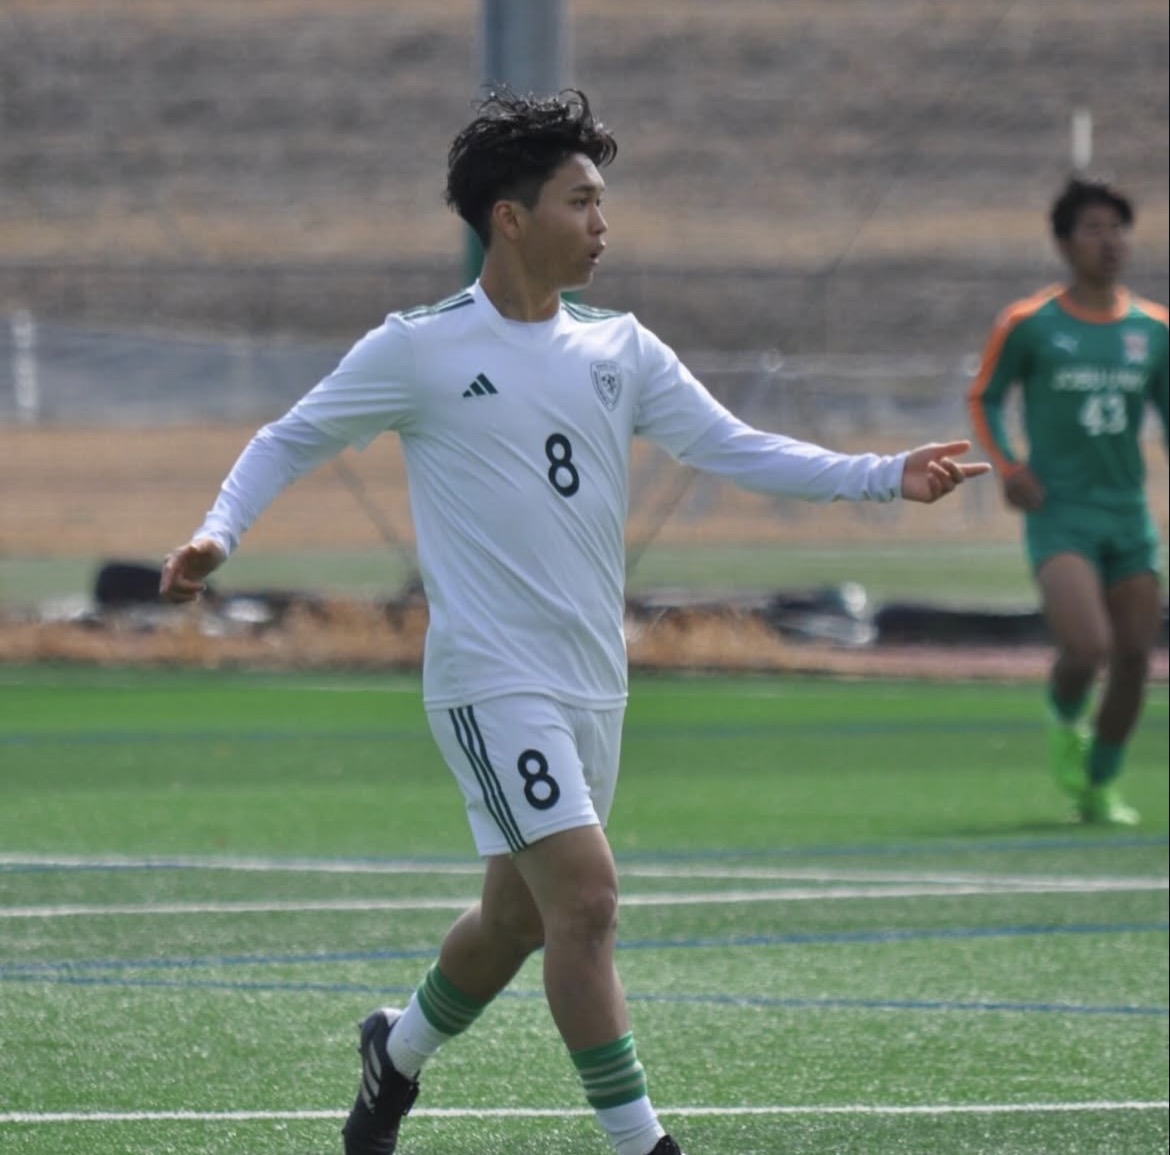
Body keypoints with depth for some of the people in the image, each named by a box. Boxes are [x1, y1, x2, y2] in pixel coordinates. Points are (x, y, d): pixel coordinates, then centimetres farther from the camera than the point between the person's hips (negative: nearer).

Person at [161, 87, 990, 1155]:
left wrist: (888, 477, -10)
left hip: (592, 684, 6)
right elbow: (290, 441, 4)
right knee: (586, 898, -17)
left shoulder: (619, 348, 8)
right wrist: (217, 534, -13)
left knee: (518, 915, 17)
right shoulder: (419, 349, -6)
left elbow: (736, 448, 2)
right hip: (492, 678, -6)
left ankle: (398, 1051, 44)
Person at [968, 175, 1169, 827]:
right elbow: (985, 398, 8)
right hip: (1060, 513, -4)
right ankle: (1065, 722, 14)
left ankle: (1100, 786, 22)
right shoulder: (1029, 325, -3)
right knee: (1088, 646, -21)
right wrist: (1008, 467, -6)